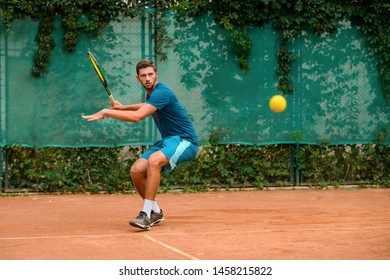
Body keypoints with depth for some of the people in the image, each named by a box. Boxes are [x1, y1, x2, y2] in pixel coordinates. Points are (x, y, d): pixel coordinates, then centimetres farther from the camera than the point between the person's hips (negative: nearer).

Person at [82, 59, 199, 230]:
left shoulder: (162, 92, -21)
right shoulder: (151, 93, 10)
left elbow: (137, 117, -32)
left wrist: (106, 112, -24)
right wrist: (124, 107, 22)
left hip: (185, 141, -9)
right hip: (168, 140, 9)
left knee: (154, 160, -36)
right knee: (136, 171, -7)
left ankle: (146, 214, -33)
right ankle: (155, 212, 14)